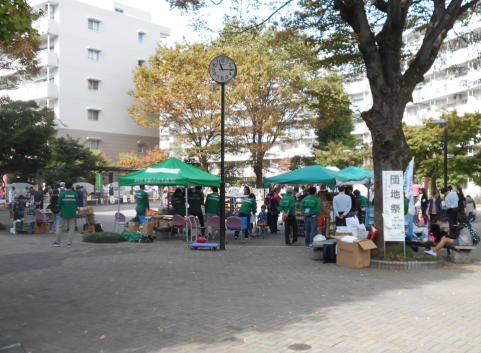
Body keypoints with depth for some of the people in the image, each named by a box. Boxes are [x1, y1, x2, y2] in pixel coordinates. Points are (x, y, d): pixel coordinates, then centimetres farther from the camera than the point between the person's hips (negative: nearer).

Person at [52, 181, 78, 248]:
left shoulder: (62, 194, -7)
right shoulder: (75, 194, -3)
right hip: (72, 214, 1)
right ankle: (69, 243, 3)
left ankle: (57, 242, 15)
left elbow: (59, 204, -2)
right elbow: (77, 204, 3)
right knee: (71, 228, 6)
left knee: (59, 227, 11)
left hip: (64, 214, -1)